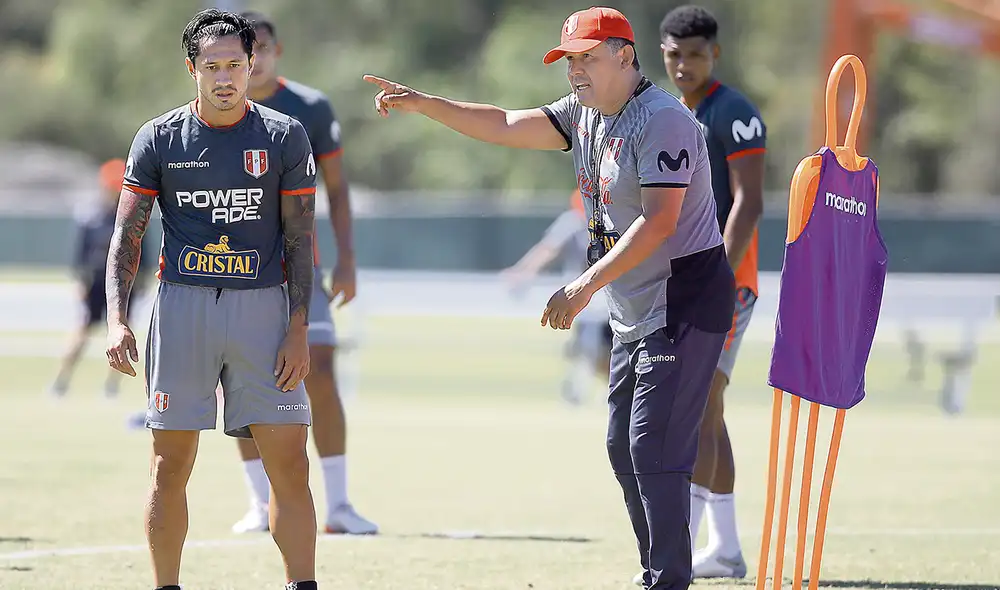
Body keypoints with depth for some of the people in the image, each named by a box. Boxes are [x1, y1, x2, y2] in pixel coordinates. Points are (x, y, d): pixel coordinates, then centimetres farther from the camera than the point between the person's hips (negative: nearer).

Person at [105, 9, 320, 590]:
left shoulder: (285, 137, 3)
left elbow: (301, 242, 3)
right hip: (182, 303, 0)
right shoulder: (160, 138, 4)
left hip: (263, 306, 0)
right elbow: (127, 235, 5)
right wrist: (117, 320, -8)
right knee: (171, 467, 2)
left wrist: (299, 330, -5)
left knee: (290, 464, -6)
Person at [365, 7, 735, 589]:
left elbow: (660, 221, -25)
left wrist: (584, 288, -27)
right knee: (623, 448, 12)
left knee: (655, 450, -13)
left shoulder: (662, 120, -18)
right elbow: (505, 126, 13)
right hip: (635, 313, 10)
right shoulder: (585, 114, 10)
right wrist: (421, 103, 3)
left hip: (685, 300, -10)